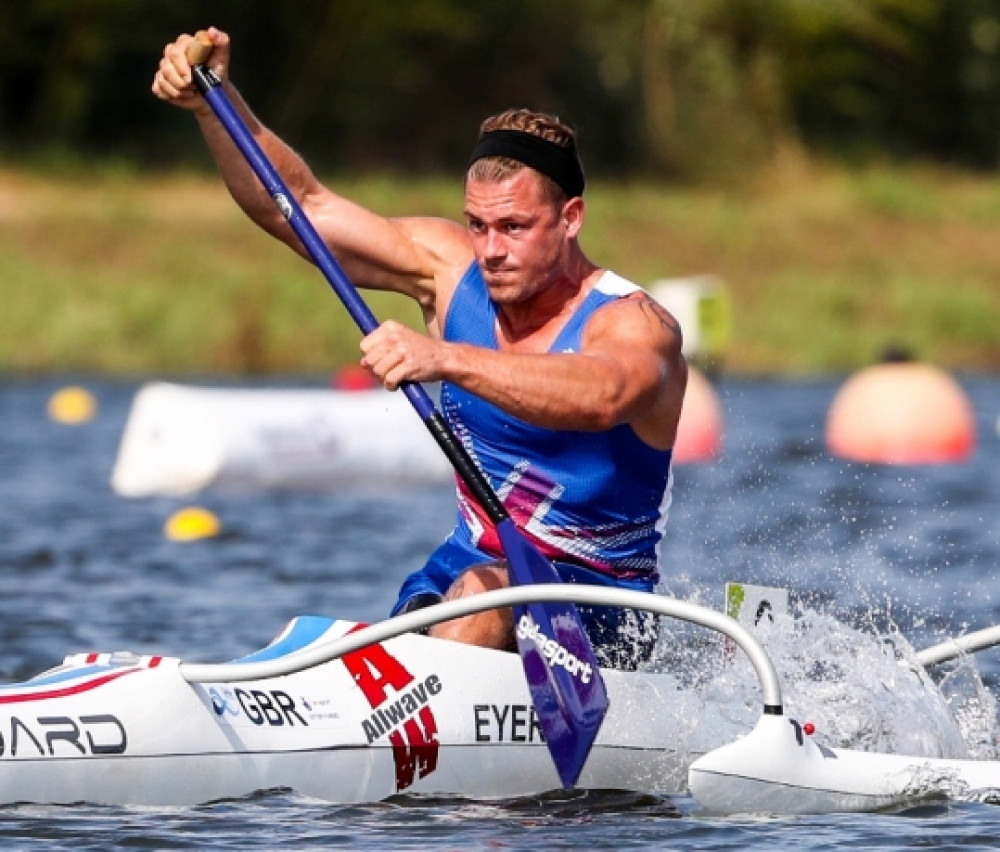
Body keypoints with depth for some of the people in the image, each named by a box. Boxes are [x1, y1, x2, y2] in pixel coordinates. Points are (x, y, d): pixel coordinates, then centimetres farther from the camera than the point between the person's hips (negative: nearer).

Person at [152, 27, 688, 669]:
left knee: (486, 594, -37)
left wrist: (444, 359, -57)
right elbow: (299, 206, 2)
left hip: (601, 621, -6)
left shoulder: (637, 326, -19)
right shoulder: (453, 268, -1)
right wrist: (215, 104, -14)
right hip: (459, 581, 6)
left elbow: (601, 396, -44)